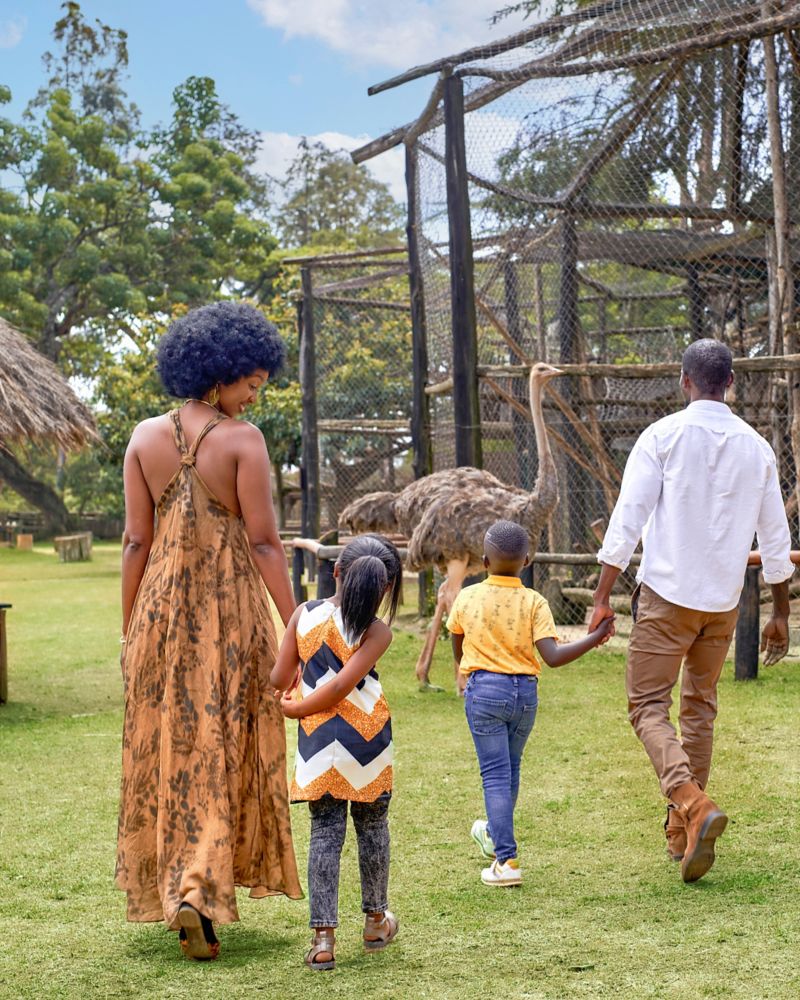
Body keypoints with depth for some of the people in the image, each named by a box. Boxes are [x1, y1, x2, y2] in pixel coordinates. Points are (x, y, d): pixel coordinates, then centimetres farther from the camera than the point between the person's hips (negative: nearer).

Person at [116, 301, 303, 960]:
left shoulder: (145, 437, 2)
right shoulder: (243, 440, -10)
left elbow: (137, 541, 3)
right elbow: (264, 542, -12)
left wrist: (129, 628, 9)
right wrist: (293, 624, -8)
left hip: (161, 608, 4)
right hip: (230, 609, -4)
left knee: (166, 748, 13)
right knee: (223, 750, 3)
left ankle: (172, 891, 20)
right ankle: (198, 892, -10)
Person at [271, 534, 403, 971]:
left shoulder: (304, 614, 0)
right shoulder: (376, 632, -9)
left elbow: (279, 679, 0)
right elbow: (343, 684, -18)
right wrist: (296, 708, -5)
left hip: (317, 740, 2)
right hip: (367, 738, -2)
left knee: (325, 833, 6)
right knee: (372, 827, 16)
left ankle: (323, 937, -1)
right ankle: (376, 921, 31)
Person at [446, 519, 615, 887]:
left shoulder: (467, 597, -3)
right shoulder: (534, 602, -7)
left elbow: (457, 648, 15)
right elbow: (552, 656, -16)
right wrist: (595, 638, -11)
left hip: (483, 690, -2)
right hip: (525, 692, 2)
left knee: (495, 773, -2)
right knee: (511, 768, 21)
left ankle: (506, 860, -10)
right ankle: (495, 835, 44)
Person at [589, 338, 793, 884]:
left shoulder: (663, 435, -6)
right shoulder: (756, 446, 6)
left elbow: (627, 519, -11)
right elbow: (776, 538, 9)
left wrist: (603, 597, -7)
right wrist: (781, 614, 18)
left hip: (666, 595, -4)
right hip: (723, 600, 4)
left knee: (648, 706, -1)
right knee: (700, 709, 16)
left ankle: (693, 804, -24)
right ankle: (683, 833, 19)